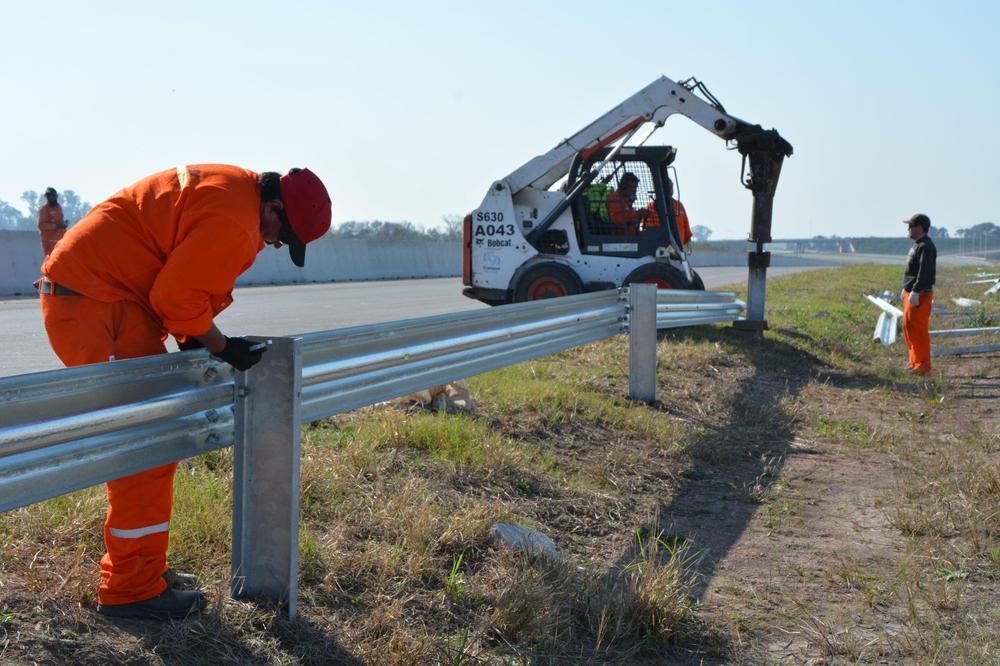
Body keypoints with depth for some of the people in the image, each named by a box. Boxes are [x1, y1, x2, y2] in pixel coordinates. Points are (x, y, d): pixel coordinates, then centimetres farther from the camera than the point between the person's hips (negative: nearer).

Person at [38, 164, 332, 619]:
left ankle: (129, 564, 27)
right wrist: (221, 347, -6)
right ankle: (132, 589, -2)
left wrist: (194, 338, 8)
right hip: (93, 303, -11)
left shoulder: (233, 189, 13)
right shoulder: (234, 223, -21)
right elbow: (175, 295, -20)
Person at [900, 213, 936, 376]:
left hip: (920, 295, -11)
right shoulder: (917, 245, 17)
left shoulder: (926, 247, -16)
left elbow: (924, 272, -24)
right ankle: (915, 363, 24)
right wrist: (906, 289, 23)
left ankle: (923, 367, -5)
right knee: (908, 328, 16)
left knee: (919, 331, -9)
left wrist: (915, 292, -29)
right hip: (911, 293, 11)